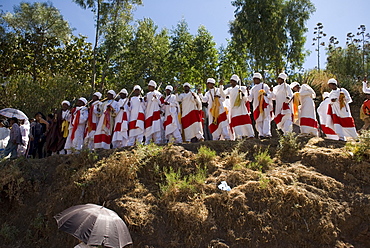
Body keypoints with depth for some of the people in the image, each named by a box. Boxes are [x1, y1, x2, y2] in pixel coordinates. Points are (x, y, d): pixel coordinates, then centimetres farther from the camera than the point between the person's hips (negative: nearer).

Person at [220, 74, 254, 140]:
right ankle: (238, 136, -7)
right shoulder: (229, 89, 14)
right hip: (233, 109, 2)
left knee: (245, 120, -5)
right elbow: (223, 95, -2)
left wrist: (243, 94, -16)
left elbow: (246, 99, 5)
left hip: (241, 108, -2)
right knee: (235, 122, -8)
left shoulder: (242, 88, 7)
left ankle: (250, 134, 1)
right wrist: (221, 86, -11)